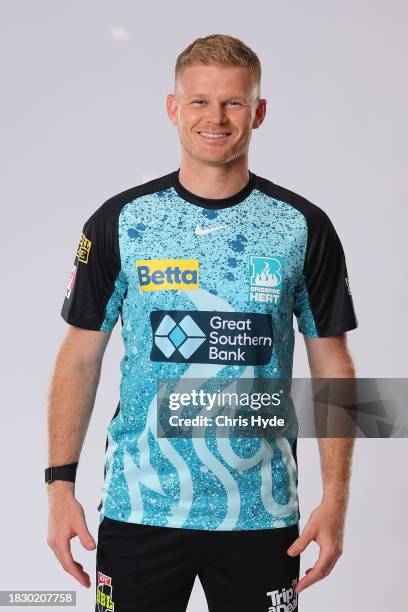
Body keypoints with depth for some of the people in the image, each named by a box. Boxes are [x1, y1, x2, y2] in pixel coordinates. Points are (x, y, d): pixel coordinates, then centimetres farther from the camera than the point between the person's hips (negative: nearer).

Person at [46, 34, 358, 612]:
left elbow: (332, 366, 3)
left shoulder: (304, 228, 0)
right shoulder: (120, 221, 0)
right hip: (138, 512, 0)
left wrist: (336, 497, -3)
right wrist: (61, 483, -4)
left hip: (261, 516, 0)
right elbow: (81, 356, 3)